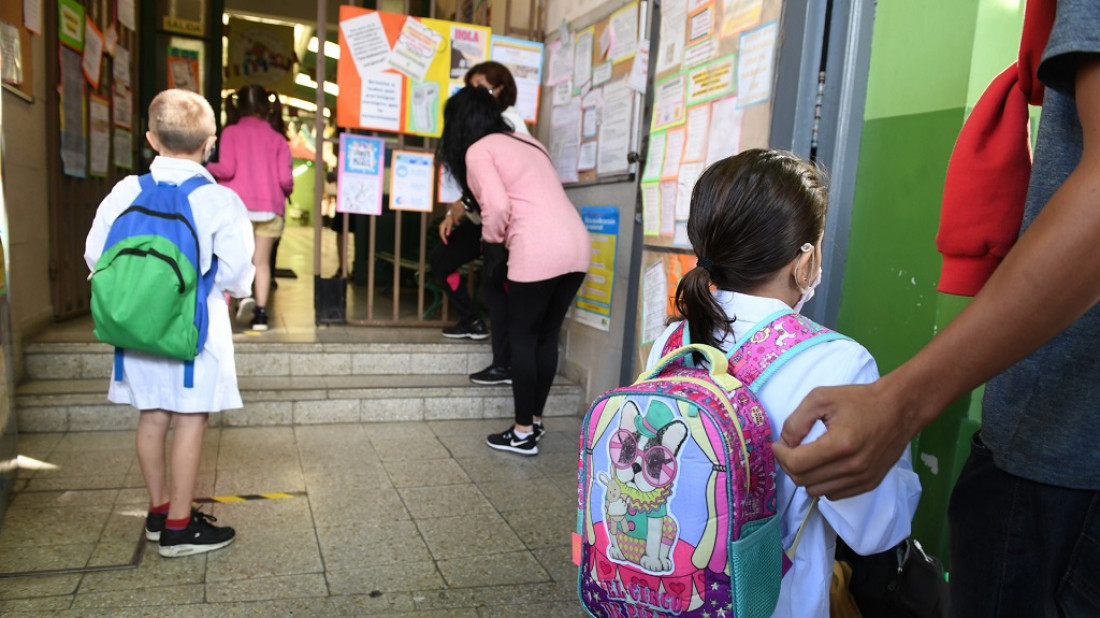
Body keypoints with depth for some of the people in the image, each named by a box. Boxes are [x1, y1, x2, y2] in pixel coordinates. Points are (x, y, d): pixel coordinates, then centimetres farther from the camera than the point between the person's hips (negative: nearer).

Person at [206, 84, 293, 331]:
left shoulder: (231, 132, 2)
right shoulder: (277, 138, 5)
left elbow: (226, 169, -8)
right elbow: (285, 179, -2)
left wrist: (207, 167, 10)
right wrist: (287, 191, 19)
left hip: (239, 204, -1)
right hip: (269, 207, 1)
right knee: (261, 261, 6)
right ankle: (261, 312, 1)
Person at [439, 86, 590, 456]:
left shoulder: (478, 150, 3)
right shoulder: (526, 142, 26)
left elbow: (498, 207, -10)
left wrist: (492, 244, 7)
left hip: (538, 251, -7)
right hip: (576, 244, 8)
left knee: (522, 339, 6)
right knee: (547, 337, 16)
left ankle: (524, 433, 13)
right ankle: (535, 420, 27)